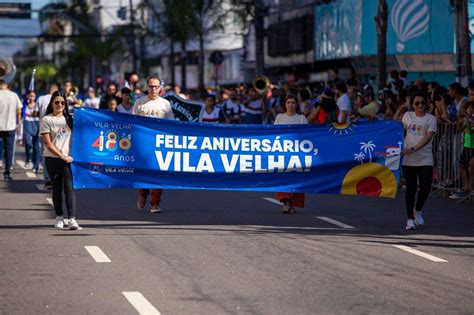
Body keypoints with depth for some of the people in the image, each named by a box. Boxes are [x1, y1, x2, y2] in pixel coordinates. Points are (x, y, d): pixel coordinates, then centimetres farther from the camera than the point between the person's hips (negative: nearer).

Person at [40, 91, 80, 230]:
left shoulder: (69, 118, 10)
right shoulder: (46, 120, 0)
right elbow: (48, 143, -6)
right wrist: (62, 156, -12)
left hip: (68, 158, 1)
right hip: (52, 159, -1)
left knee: (69, 188, -9)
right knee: (57, 189, 8)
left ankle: (72, 219, -15)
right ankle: (59, 217, 19)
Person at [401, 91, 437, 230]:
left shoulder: (431, 118, 0)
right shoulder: (407, 116, 9)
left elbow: (428, 137, -11)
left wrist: (413, 149, -20)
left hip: (425, 159, -1)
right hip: (409, 159, 1)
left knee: (425, 186, -11)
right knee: (411, 188, 1)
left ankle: (418, 210, 16)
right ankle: (410, 219, 9)